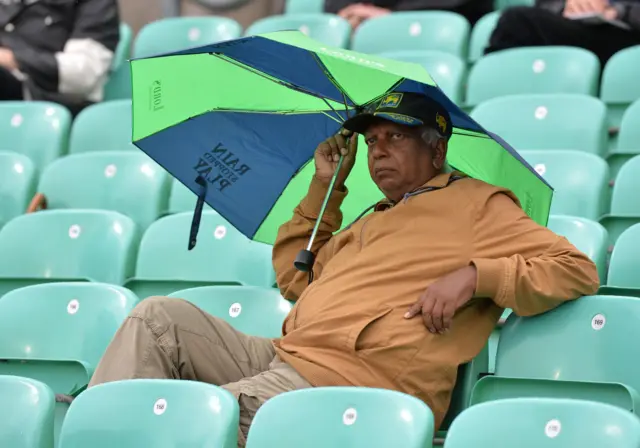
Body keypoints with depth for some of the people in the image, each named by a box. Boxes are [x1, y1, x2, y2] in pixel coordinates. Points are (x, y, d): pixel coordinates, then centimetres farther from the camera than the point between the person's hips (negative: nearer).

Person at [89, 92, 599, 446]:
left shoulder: (478, 204, 9)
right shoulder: (371, 223, 33)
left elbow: (577, 270, -1)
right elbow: (292, 277, 42)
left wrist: (476, 275, -14)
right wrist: (325, 186, 35)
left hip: (356, 376, -9)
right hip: (284, 356, 9)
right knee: (159, 317, -8)